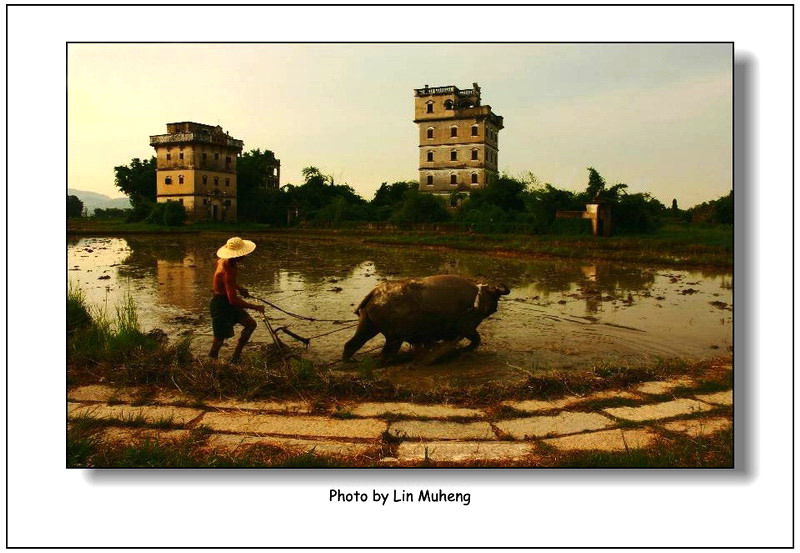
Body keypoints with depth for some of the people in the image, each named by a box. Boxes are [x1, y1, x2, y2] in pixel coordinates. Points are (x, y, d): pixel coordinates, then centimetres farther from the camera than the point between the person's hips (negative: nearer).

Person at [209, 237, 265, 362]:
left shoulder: (223, 261, -1)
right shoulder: (227, 271, -30)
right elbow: (233, 300, -32)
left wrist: (239, 288, 15)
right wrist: (255, 307, -24)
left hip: (228, 303, 10)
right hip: (221, 305, -10)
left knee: (251, 324, 14)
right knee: (220, 339, -1)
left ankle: (235, 357, 22)